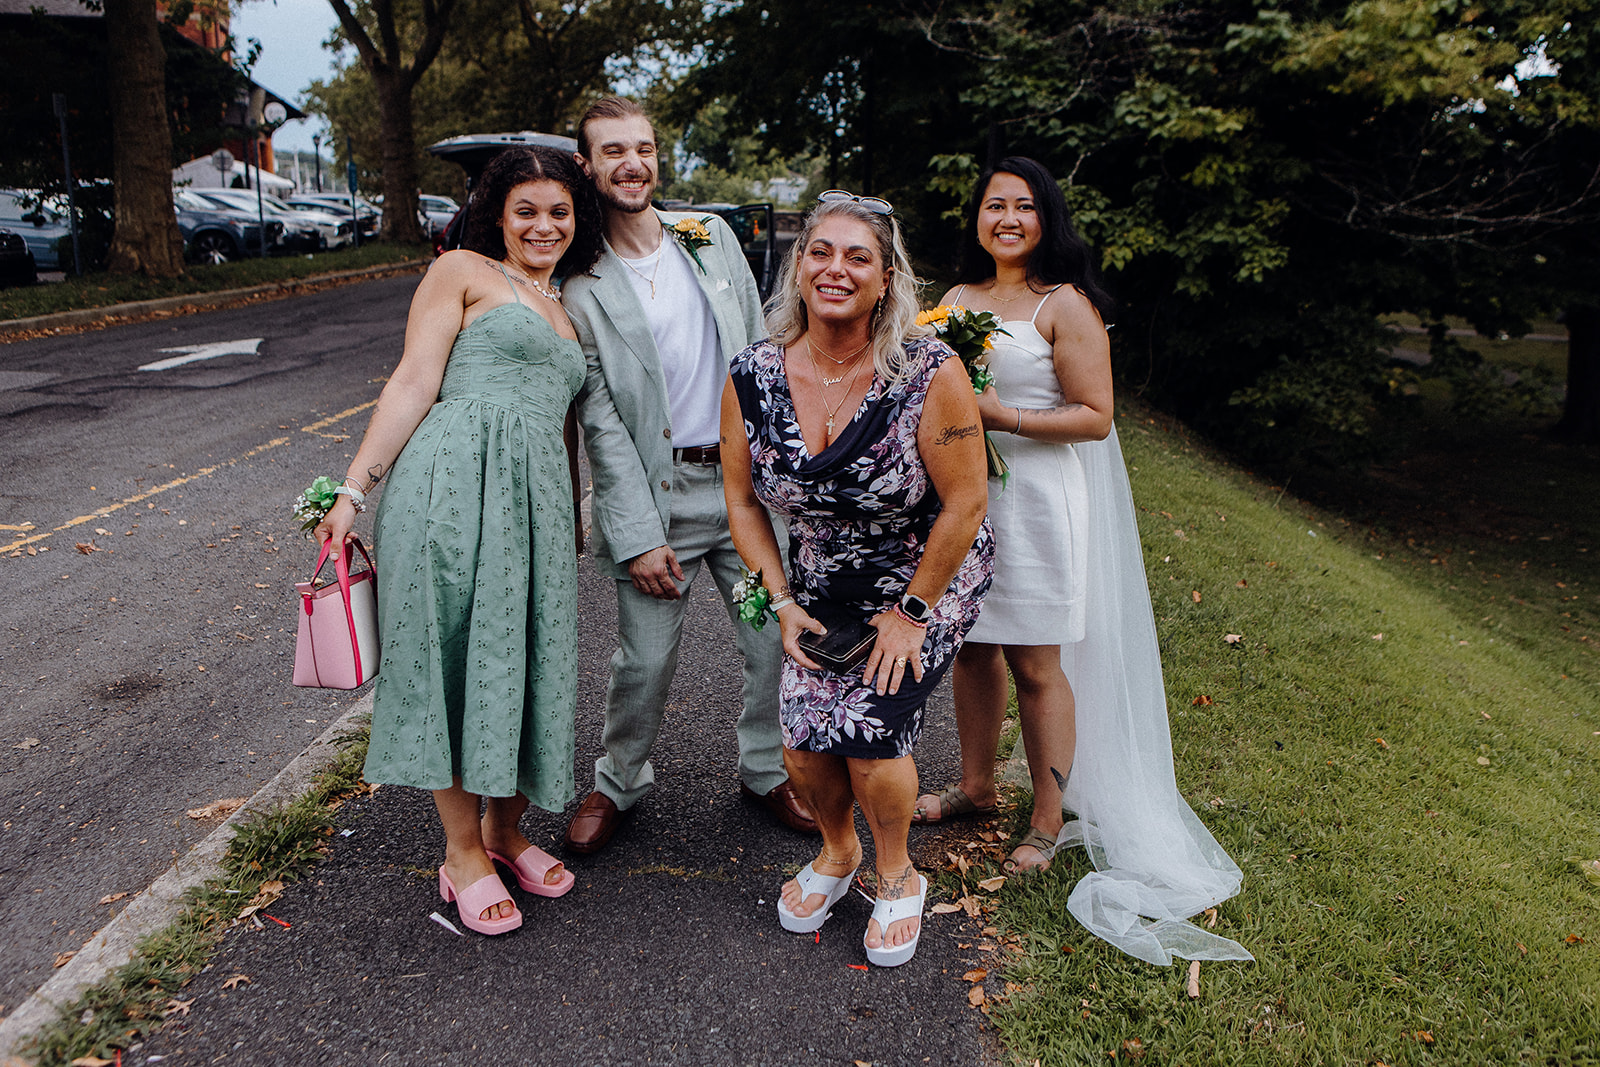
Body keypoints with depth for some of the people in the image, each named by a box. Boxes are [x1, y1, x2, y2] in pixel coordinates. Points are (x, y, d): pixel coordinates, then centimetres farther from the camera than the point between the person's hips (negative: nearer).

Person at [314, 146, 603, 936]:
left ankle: (505, 832, 26)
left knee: (526, 659, 8)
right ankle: (463, 853, 14)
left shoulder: (563, 307, 25)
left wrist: (575, 522, 25)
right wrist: (355, 487, -8)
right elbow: (414, 382, -2)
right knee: (457, 653, 0)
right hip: (456, 481, -6)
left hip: (536, 497, 6)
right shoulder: (463, 271, 7)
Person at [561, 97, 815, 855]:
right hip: (656, 492, -3)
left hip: (746, 477, 4)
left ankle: (766, 771, 31)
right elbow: (601, 422, -7)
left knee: (778, 643, 8)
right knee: (645, 660, 2)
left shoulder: (713, 237, 8)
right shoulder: (583, 283, -3)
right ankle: (618, 782, 29)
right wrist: (638, 535, -11)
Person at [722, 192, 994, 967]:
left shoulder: (930, 373, -24)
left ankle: (897, 875, 20)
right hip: (821, 587, 3)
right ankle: (837, 852, 33)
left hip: (927, 581, -3)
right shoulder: (753, 379, -12)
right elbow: (743, 501, 0)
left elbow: (964, 504, -17)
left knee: (868, 733, -13)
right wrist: (783, 602, -4)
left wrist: (910, 612, -12)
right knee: (803, 742, -3)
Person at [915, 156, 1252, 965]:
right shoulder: (957, 300, 12)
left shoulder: (1065, 305, -7)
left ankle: (1050, 818, 16)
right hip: (963, 495, 6)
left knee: (1035, 664, 1)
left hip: (1036, 498, -6)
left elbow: (1095, 415, -11)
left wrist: (1001, 417, -20)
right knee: (971, 647, 14)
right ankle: (976, 787, 32)